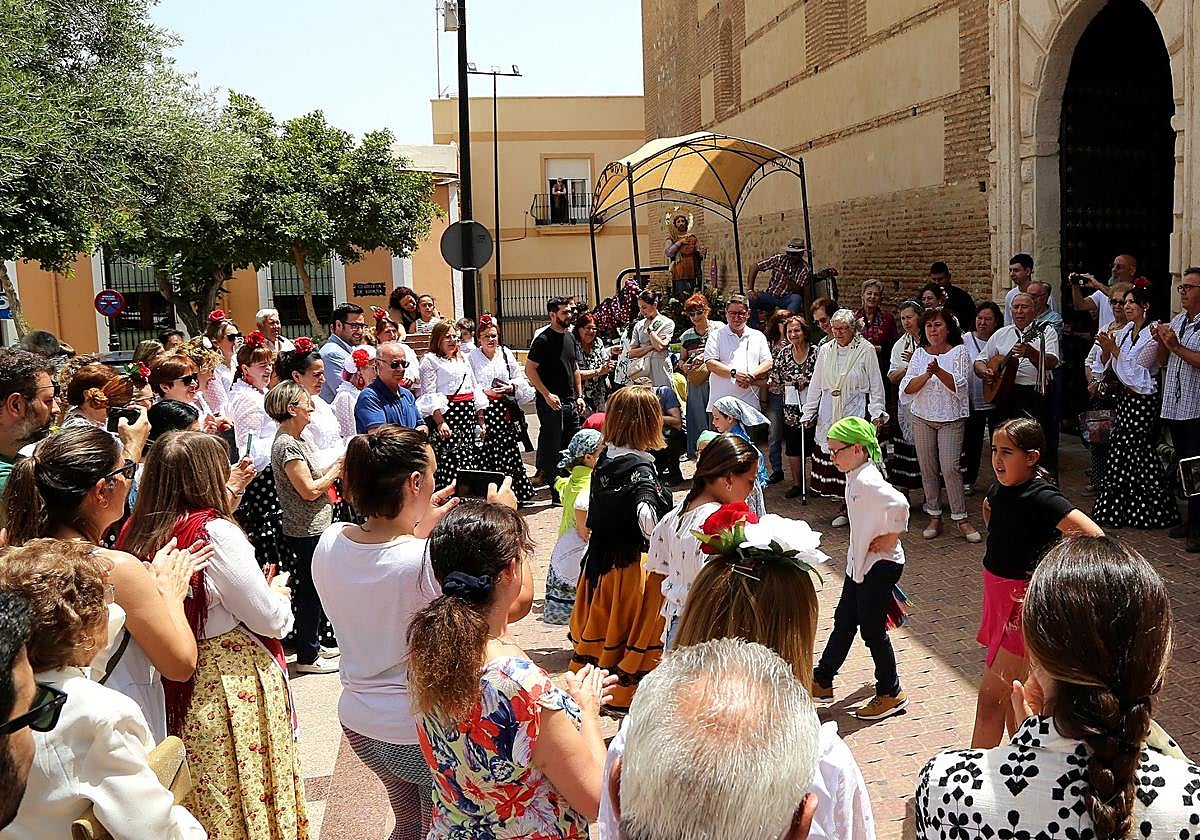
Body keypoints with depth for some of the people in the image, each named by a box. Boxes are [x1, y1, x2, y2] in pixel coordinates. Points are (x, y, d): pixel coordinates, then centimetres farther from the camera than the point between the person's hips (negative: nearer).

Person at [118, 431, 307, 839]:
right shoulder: (215, 531, -20)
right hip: (235, 684, -6)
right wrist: (279, 590, 4)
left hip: (177, 691, 7)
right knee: (250, 791, 8)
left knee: (207, 797, 19)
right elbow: (268, 619, -15)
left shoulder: (137, 531, 0)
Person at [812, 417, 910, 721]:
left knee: (872, 630, 2)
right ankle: (822, 681, 29)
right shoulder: (856, 476, 4)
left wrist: (890, 538, -27)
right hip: (859, 562, 10)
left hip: (880, 565, -10)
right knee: (844, 621, 18)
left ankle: (891, 693, 19)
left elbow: (899, 504, -40)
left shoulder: (867, 481, -26)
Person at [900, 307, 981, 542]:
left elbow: (958, 385, -13)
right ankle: (934, 517, 15)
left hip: (951, 418, -3)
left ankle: (961, 518, -2)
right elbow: (907, 388, -2)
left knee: (950, 467, -11)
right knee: (927, 468, 5)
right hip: (922, 417, 4)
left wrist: (939, 371, -27)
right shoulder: (919, 354, 7)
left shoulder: (959, 352, -1)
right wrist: (926, 375, -19)